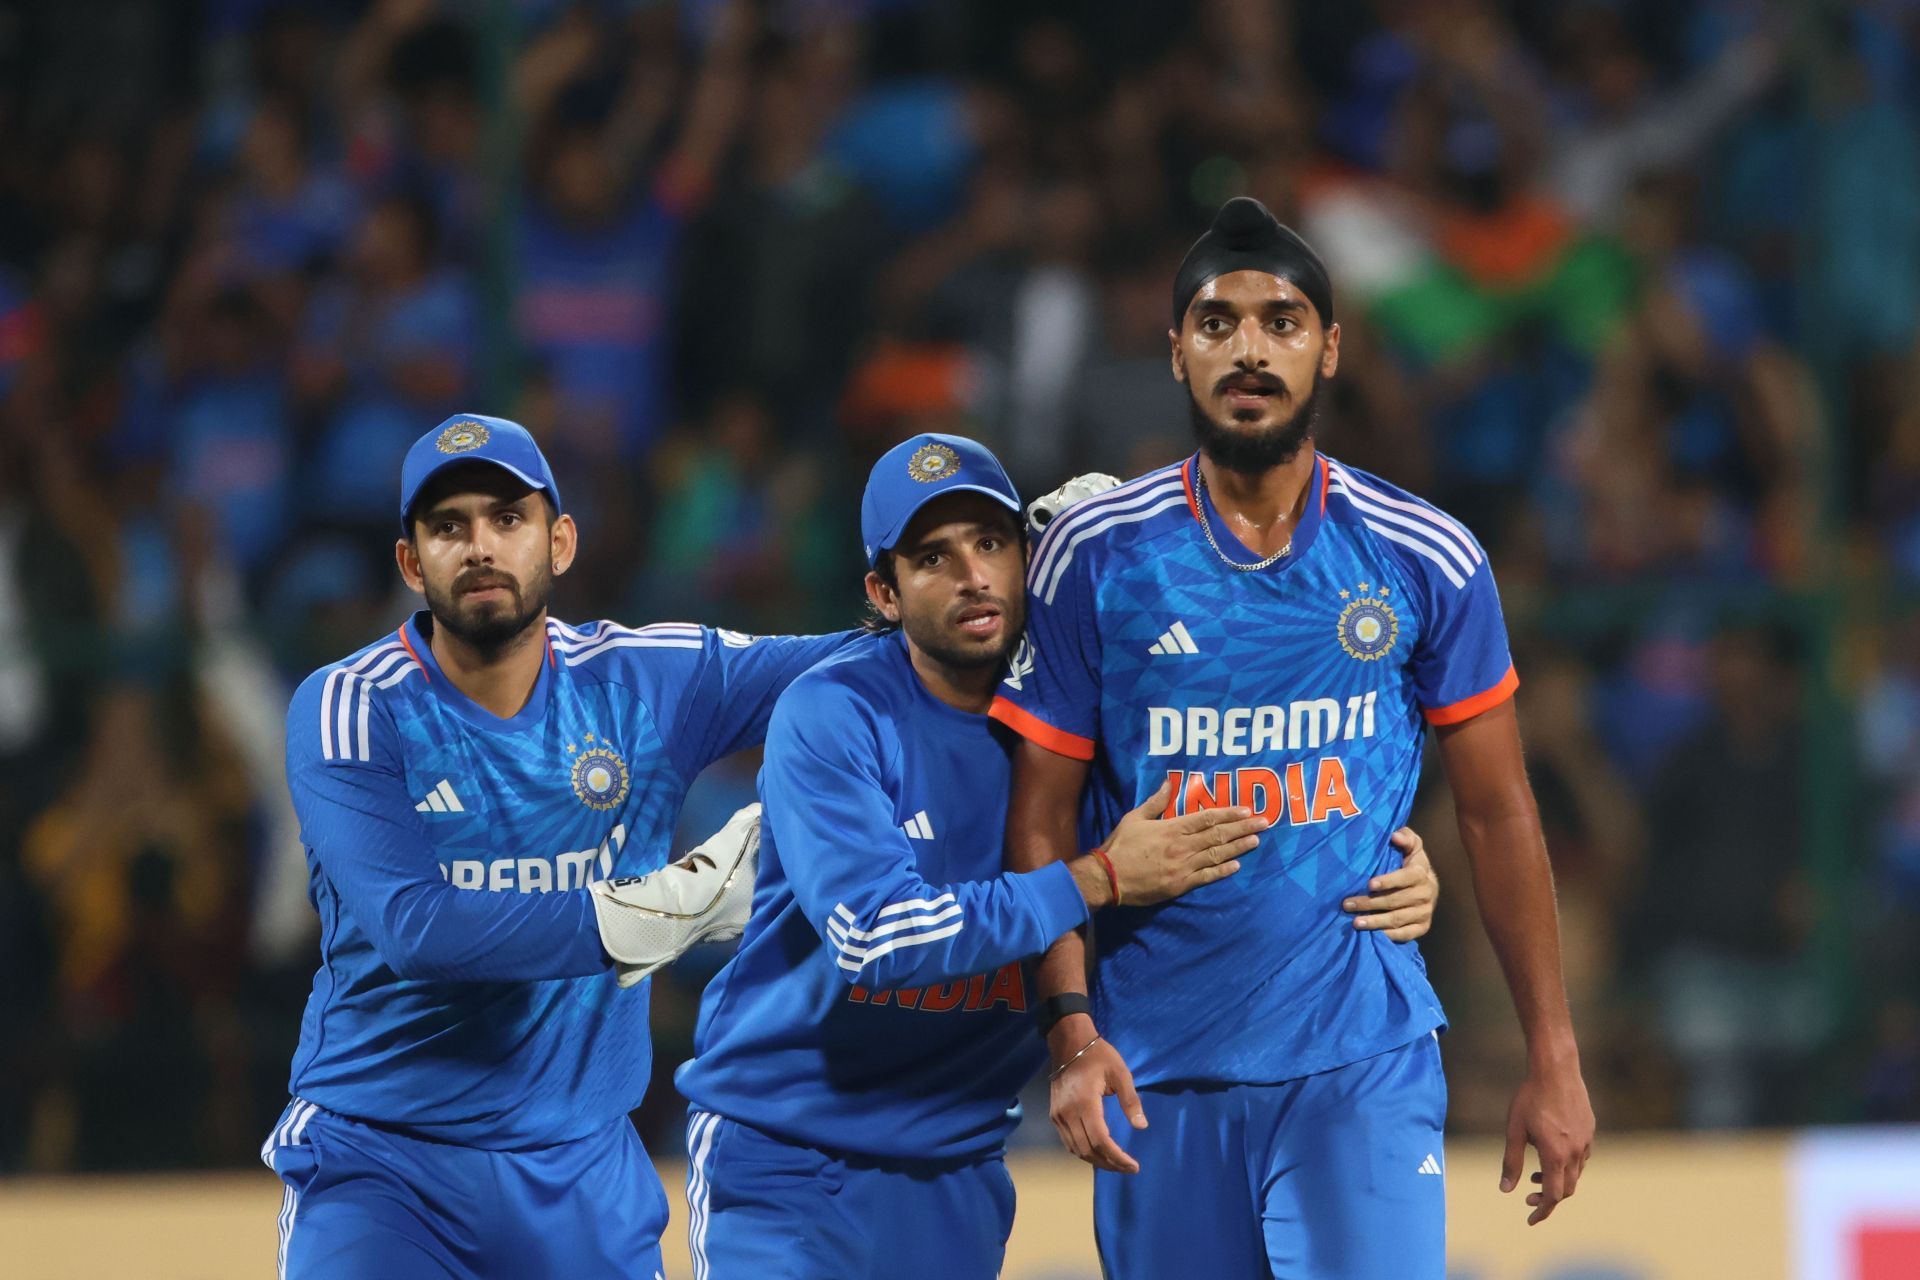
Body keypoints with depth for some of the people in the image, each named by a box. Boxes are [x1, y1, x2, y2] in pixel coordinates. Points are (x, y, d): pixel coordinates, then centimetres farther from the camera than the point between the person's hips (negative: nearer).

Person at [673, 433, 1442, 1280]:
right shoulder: (833, 716, -15)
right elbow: (874, 937, -25)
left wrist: (1393, 872, -16)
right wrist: (1098, 879, -25)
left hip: (959, 1172, 4)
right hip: (778, 1165, -4)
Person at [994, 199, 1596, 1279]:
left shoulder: (1425, 560, 2)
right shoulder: (1095, 558, 1)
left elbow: (1497, 815, 8)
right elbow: (1043, 814, 3)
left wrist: (1554, 1061, 5)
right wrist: (1073, 1029, -10)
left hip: (1366, 1059, -1)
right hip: (1160, 1067, 1)